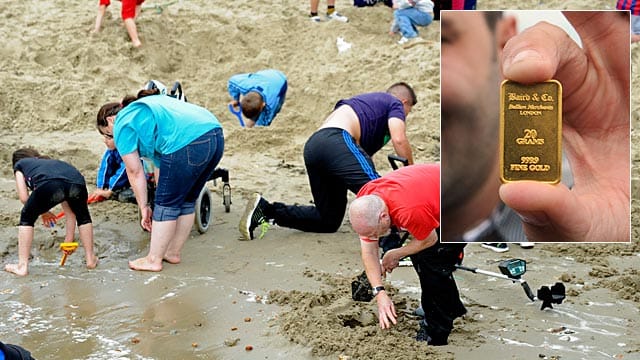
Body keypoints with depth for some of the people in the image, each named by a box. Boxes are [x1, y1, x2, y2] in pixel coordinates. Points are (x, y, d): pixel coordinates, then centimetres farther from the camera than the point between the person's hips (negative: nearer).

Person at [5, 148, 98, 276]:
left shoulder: (19, 165, 36)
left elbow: (24, 198, 21)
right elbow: (70, 212, 41)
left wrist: (43, 212, 38)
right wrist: (69, 240, 46)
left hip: (49, 184, -4)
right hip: (77, 181, 4)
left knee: (27, 218, 24)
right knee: (83, 217, 34)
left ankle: (22, 266, 22)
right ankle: (91, 259, 38)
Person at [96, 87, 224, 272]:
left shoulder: (123, 124, 9)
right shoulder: (144, 107, 35)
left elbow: (135, 172, 9)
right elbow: (159, 161, 32)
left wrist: (144, 207, 16)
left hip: (188, 144, -9)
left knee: (166, 204, 5)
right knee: (186, 201, 21)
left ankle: (153, 260, 15)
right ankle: (173, 253, 32)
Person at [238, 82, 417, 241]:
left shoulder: (366, 100, 40)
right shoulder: (395, 103, 18)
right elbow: (399, 139, -2)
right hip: (336, 139, -8)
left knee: (329, 220, 12)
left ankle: (265, 209, 5)